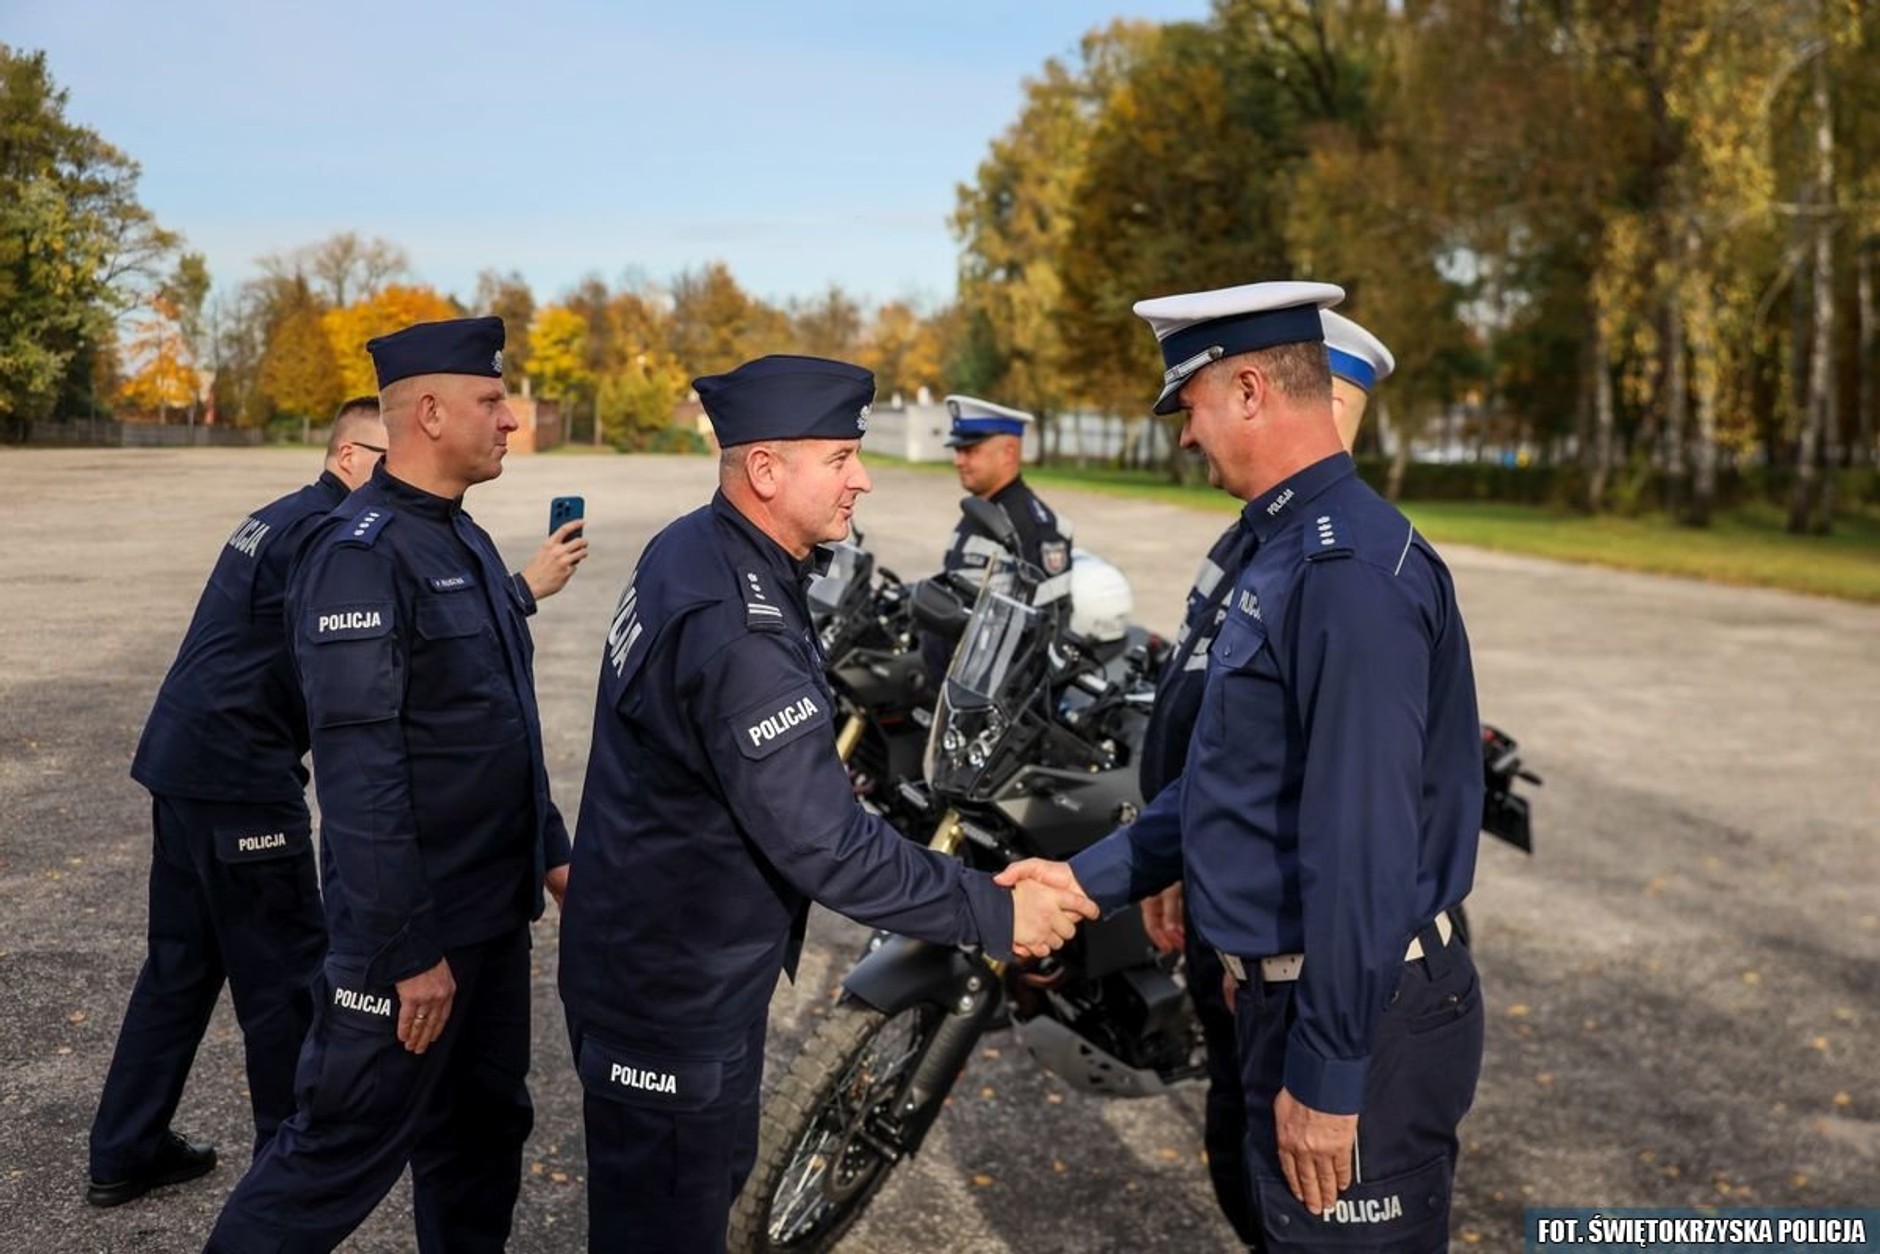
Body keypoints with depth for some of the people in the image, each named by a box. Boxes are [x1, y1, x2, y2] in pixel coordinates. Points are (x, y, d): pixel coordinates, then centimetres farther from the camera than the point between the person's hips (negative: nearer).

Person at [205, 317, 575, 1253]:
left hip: (495, 907, 9)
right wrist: (409, 948, -22)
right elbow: (359, 769, -23)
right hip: (414, 925, -9)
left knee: (484, 1129, 19)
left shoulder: (462, 537, 10)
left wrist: (550, 850, 17)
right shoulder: (360, 553, -19)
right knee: (345, 1150, 4)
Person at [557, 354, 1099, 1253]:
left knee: (710, 1175, 28)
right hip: (675, 990, -10)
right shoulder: (736, 631, -31)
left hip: (656, 951, 10)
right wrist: (995, 916, -23)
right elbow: (825, 846, -30)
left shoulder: (692, 549, 1)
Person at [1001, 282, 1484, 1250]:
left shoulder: (1349, 571, -23)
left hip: (1358, 1014, -10)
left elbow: (1363, 841, -26)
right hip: (1286, 987, 10)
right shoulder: (1288, 549, 11)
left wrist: (1326, 1074, -22)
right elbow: (1225, 782, 15)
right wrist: (1093, 878, 12)